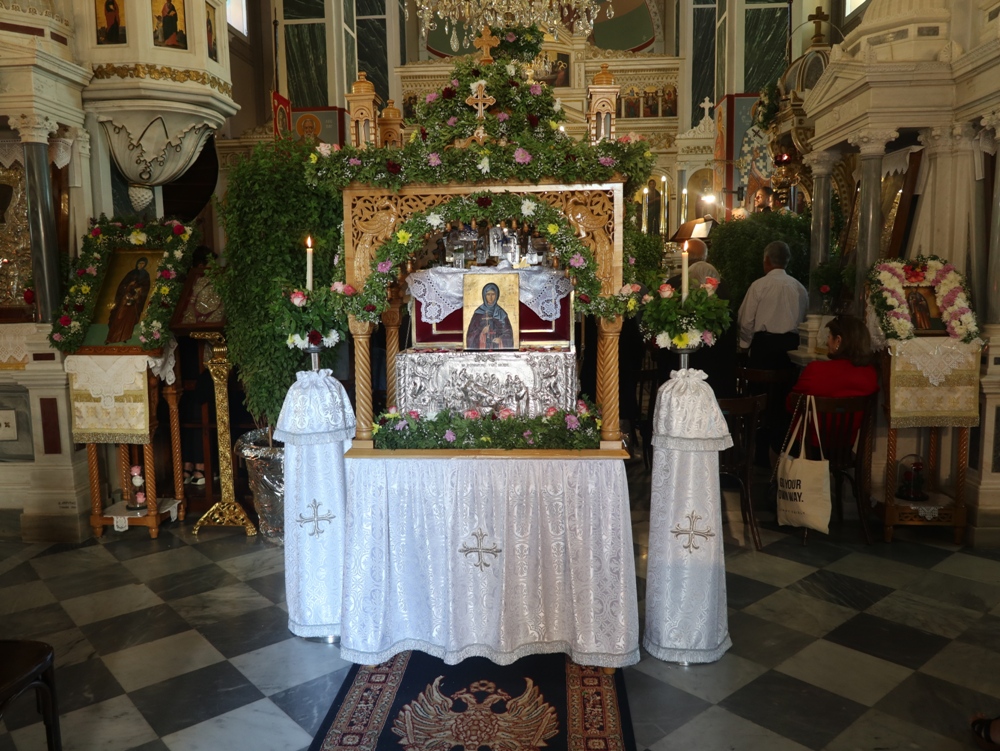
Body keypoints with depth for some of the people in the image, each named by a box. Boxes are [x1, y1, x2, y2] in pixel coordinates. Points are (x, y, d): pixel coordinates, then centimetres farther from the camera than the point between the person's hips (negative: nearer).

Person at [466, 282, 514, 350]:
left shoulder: (501, 313, 3)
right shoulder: (478, 312, 2)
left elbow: (508, 332, 4)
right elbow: (471, 332, 1)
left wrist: (501, 339, -15)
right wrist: (481, 331, -18)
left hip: (498, 348, 1)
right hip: (483, 347, -1)